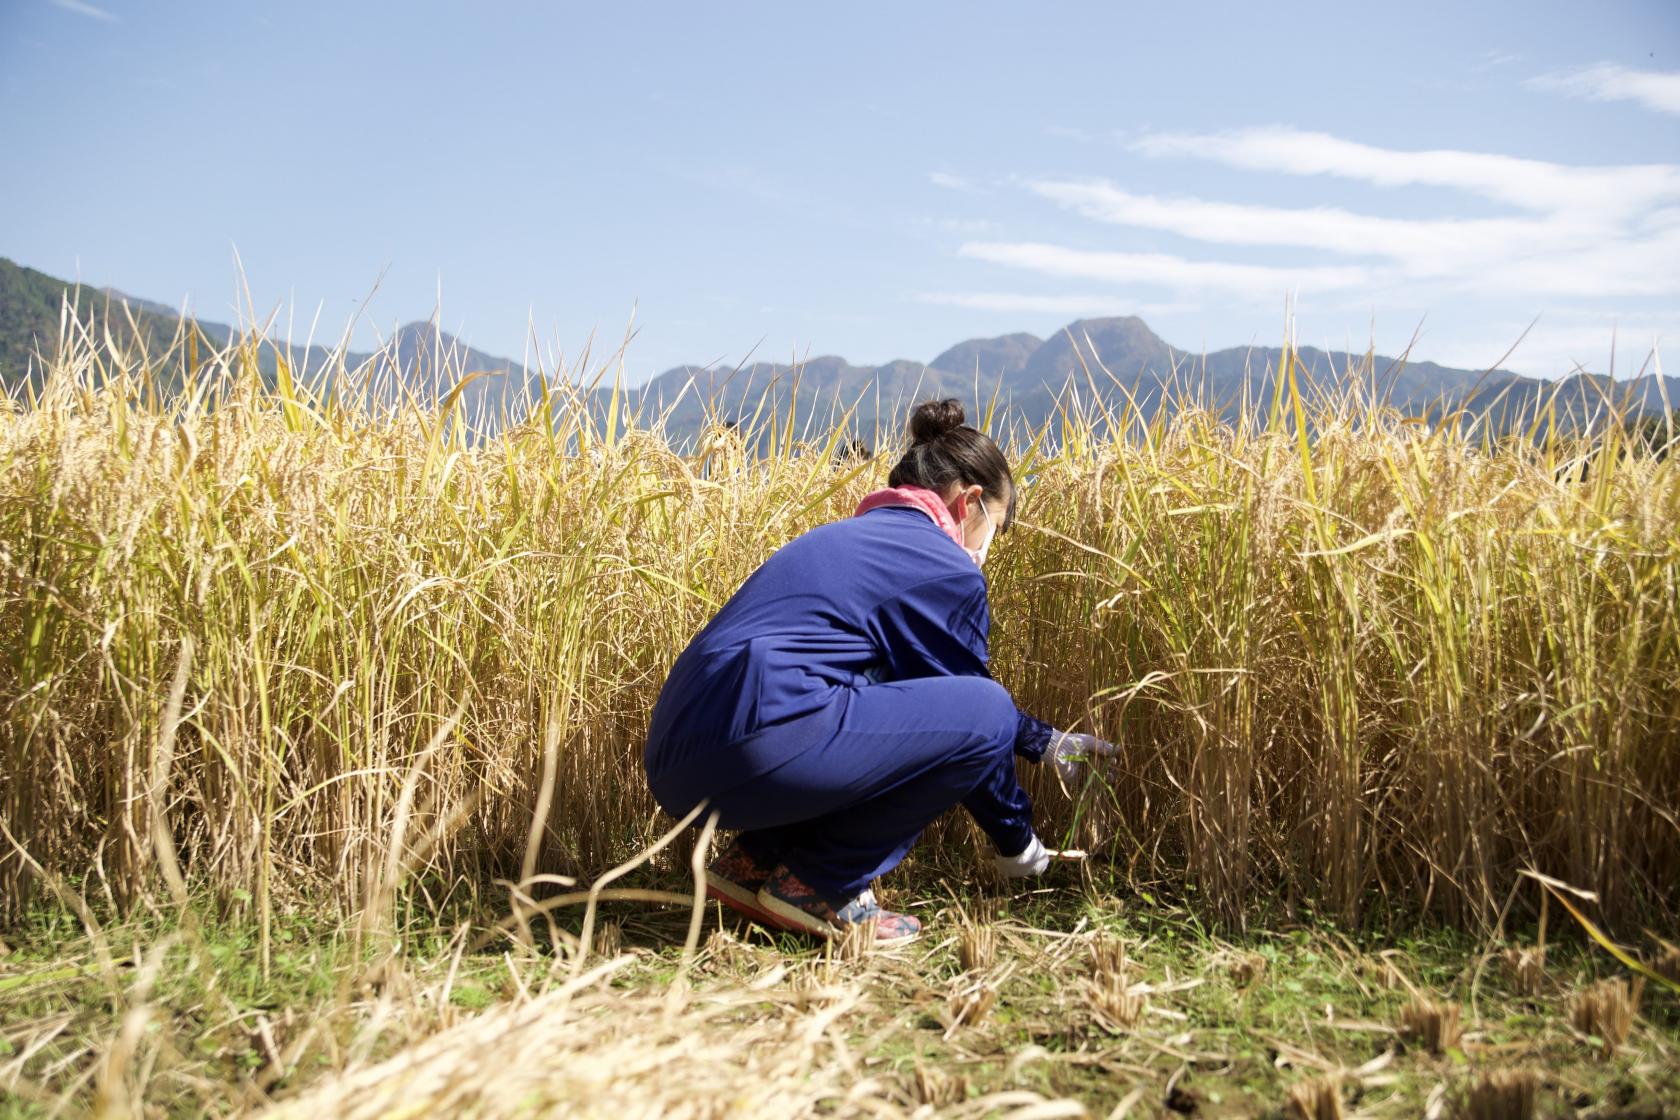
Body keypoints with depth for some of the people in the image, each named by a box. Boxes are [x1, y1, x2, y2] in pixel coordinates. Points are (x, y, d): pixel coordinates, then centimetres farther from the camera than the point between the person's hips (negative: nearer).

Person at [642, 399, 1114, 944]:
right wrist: (1019, 844, 25)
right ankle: (817, 886, 2)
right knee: (985, 713, -2)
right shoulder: (947, 572, 1)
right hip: (755, 749, -10)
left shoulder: (852, 538, 28)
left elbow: (942, 692, 36)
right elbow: (973, 710, 10)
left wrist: (1043, 743, 42)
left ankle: (755, 860, 18)